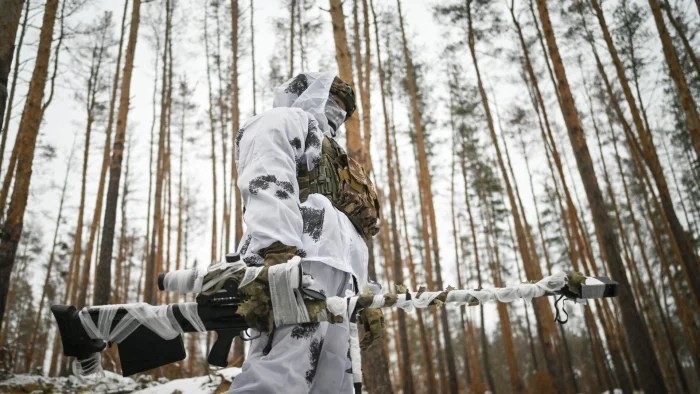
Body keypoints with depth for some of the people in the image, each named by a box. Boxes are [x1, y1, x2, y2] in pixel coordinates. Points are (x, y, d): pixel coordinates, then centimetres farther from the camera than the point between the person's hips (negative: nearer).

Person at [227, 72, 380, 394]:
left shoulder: (327, 153, 42)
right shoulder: (283, 121, 16)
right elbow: (268, 189, -7)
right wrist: (275, 259, -24)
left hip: (337, 276, 9)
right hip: (301, 262, -9)